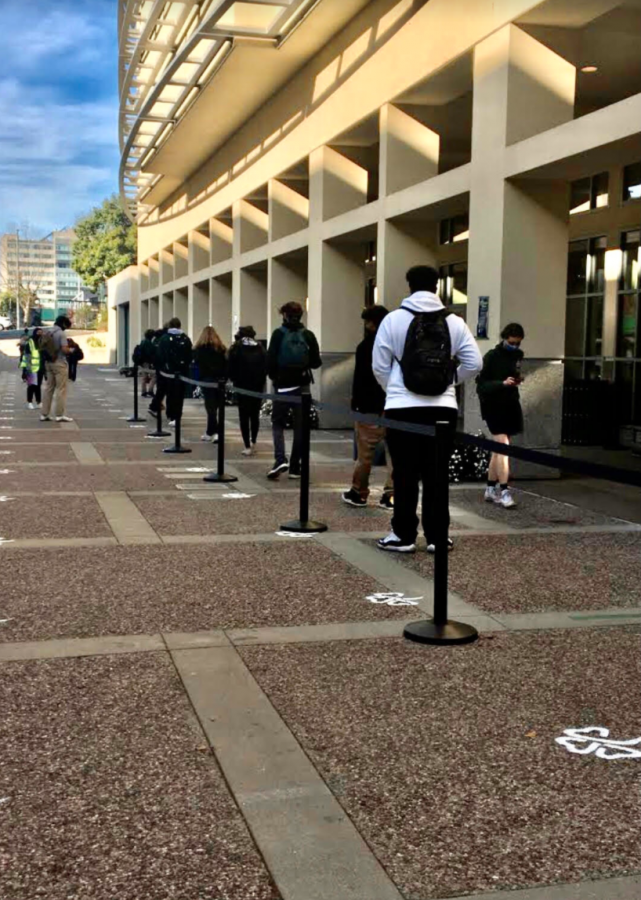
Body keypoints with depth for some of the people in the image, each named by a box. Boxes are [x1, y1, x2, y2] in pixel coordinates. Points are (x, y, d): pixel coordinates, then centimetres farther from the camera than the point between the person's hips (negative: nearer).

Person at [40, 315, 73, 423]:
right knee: (61, 389, -2)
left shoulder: (46, 333, 9)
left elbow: (42, 348, 12)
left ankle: (45, 414, 12)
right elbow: (65, 349, -20)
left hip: (48, 363, 7)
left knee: (49, 388, 12)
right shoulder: (61, 334, -13)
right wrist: (71, 350, -1)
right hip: (59, 364, -7)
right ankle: (60, 415, -2)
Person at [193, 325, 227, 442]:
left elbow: (197, 364, -5)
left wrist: (198, 379, 0)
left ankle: (215, 432, -12)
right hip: (220, 380, 3)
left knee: (210, 407, -1)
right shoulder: (221, 348, 7)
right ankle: (210, 432, 16)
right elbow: (226, 365, 5)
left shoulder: (200, 348, -1)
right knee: (214, 406, 11)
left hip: (207, 380, -3)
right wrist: (224, 378, 7)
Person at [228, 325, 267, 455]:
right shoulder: (260, 348, 6)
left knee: (244, 416, 1)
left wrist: (234, 379, 10)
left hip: (242, 386, -3)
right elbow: (266, 367, 2)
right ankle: (253, 443, 21)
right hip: (258, 386, 3)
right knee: (255, 415, 15)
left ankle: (248, 446, -4)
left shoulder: (236, 348, -1)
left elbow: (231, 367, -5)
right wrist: (261, 381, 10)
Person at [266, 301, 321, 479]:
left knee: (278, 423, 11)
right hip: (302, 386, 2)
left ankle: (280, 459, -10)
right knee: (300, 427, 9)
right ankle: (295, 467, 9)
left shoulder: (279, 334, -6)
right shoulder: (308, 335, 0)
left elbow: (270, 360, -10)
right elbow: (316, 362, 0)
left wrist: (273, 376, 7)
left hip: (283, 385, -2)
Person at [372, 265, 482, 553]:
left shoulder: (393, 319, -4)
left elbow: (380, 366, -2)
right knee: (435, 474, 9)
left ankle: (404, 535, 11)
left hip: (403, 408, -2)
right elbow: (474, 363, 1)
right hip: (442, 408, 2)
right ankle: (436, 536, 13)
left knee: (405, 474, 6)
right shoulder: (454, 322, 2)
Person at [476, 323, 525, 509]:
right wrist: (502, 383, -25)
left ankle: (491, 489, 21)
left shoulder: (517, 356, 9)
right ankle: (504, 492, -18)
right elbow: (481, 385, -13)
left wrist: (517, 380, 4)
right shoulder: (491, 357, -9)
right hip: (493, 408, -6)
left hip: (510, 406, 7)